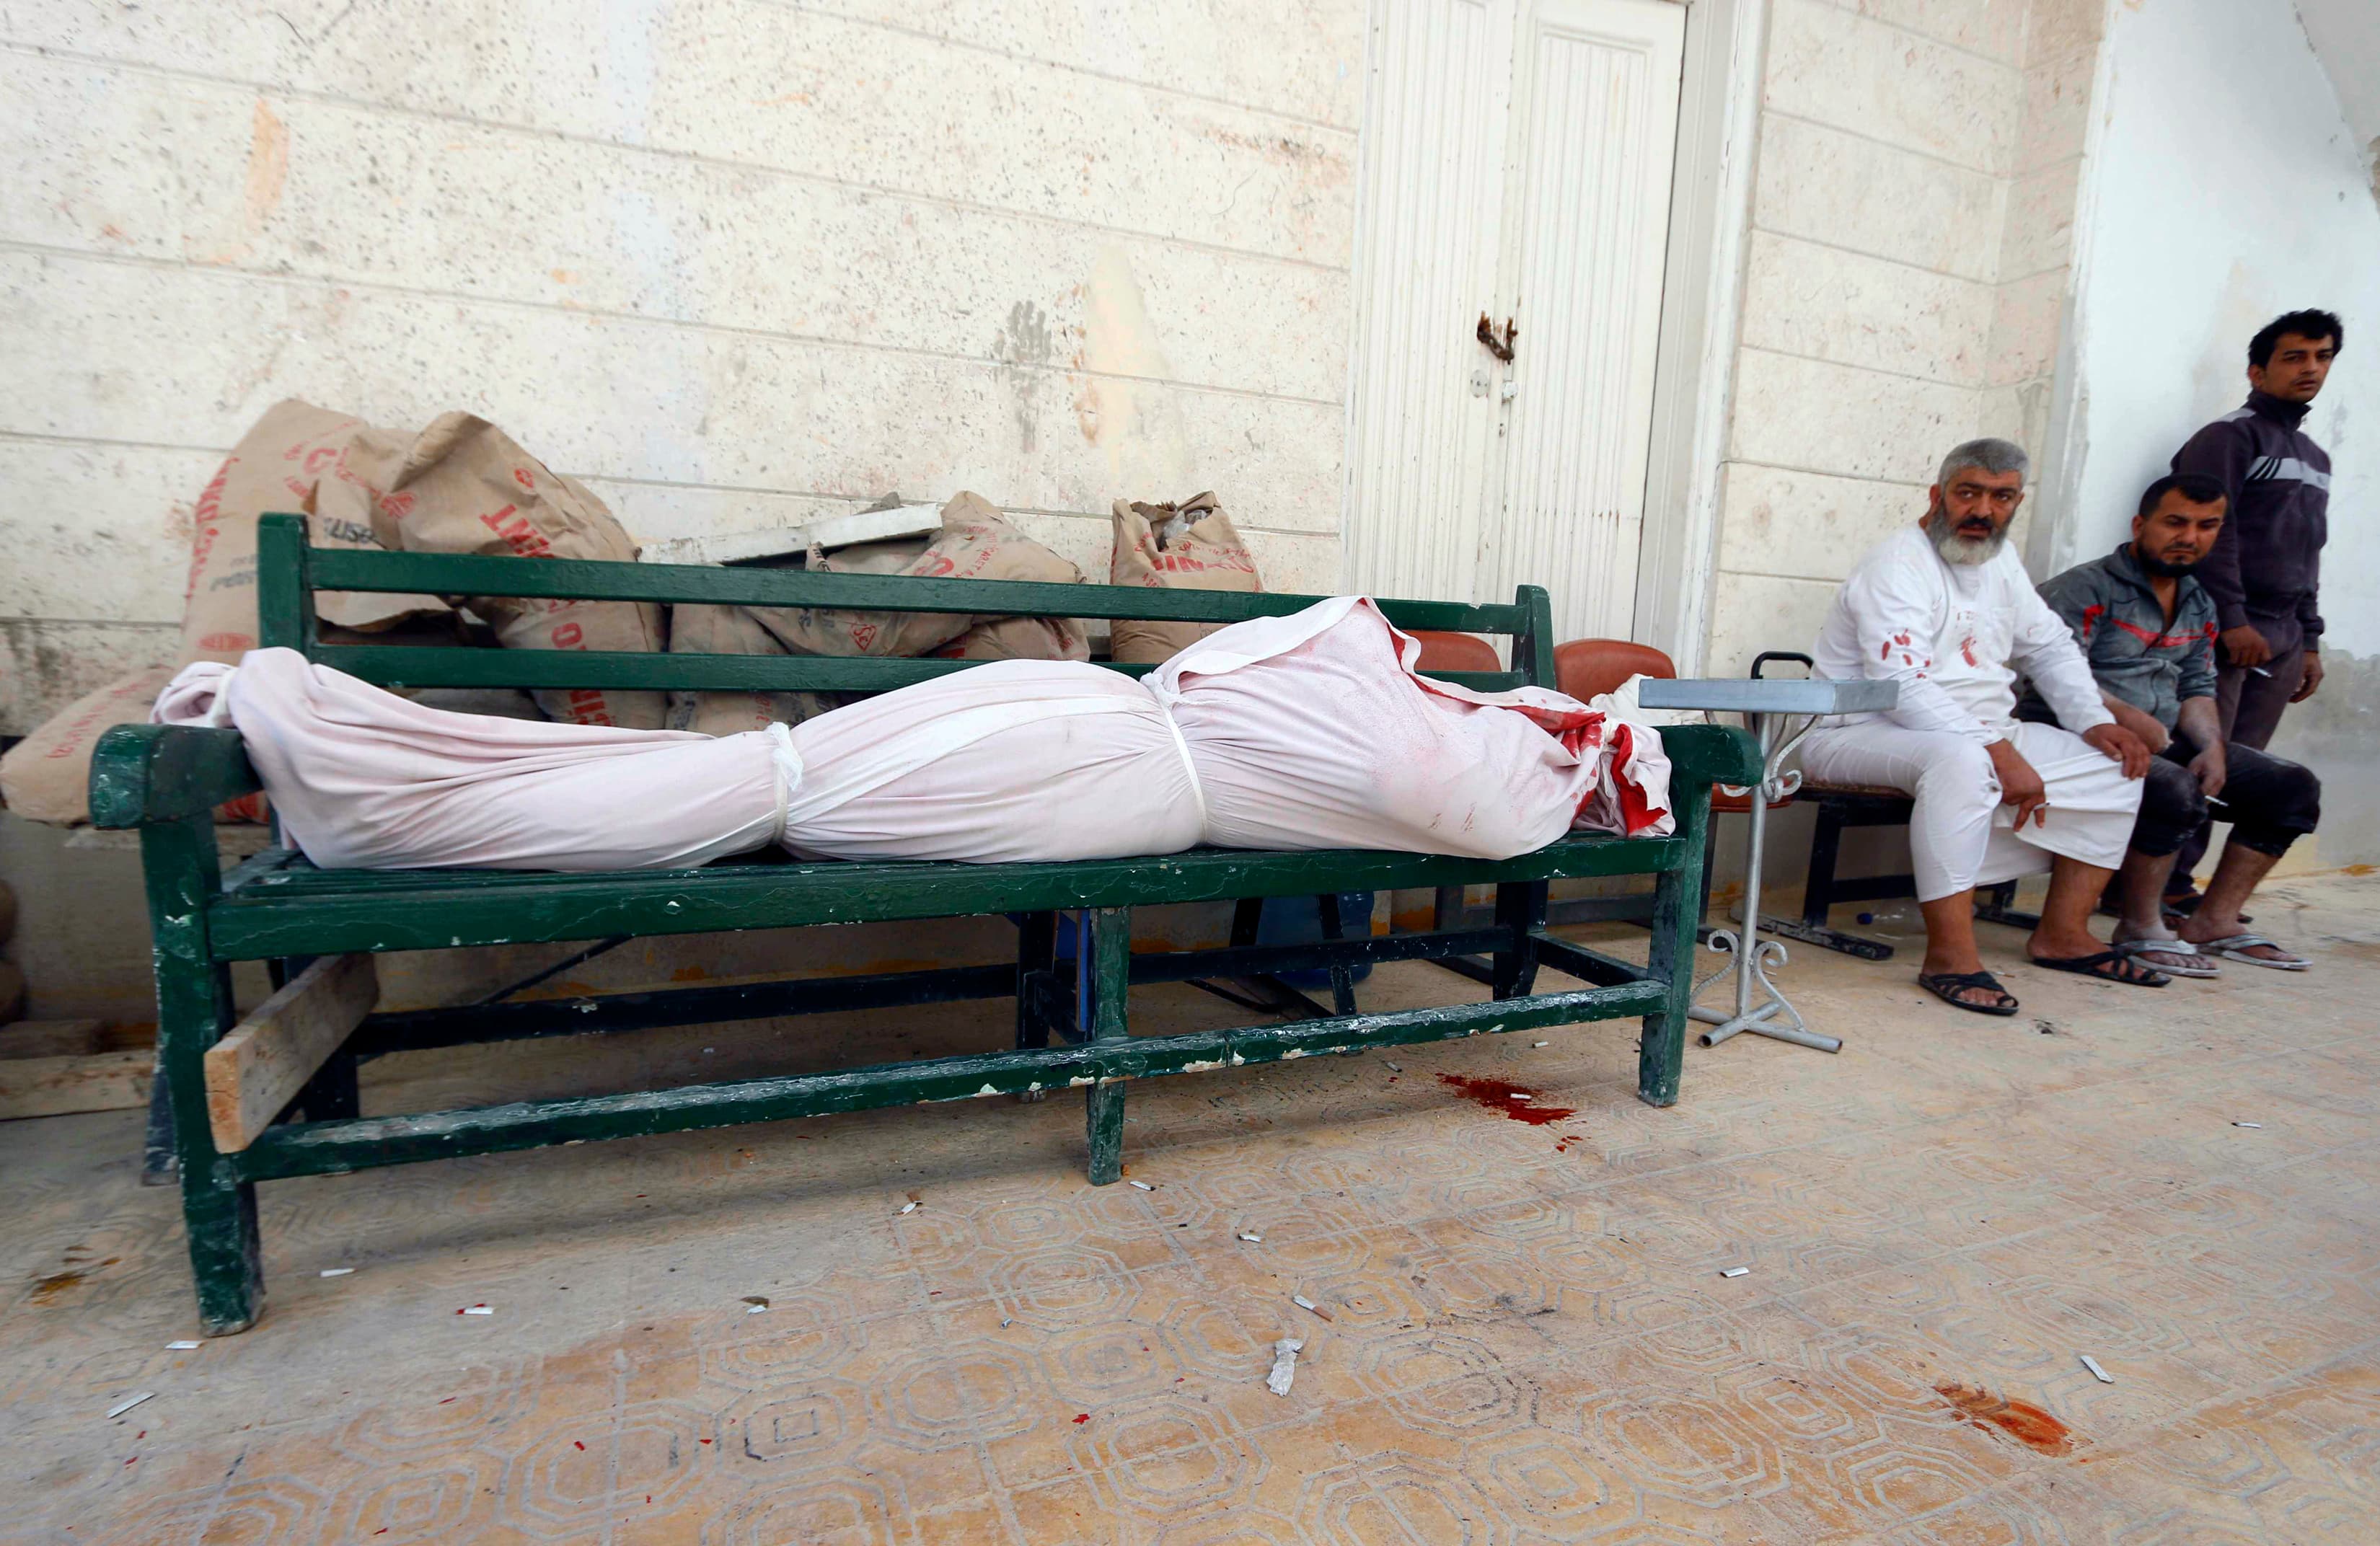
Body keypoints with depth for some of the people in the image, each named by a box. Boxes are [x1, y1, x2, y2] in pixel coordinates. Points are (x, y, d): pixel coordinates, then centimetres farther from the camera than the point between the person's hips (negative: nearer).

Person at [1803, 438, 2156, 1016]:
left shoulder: (1998, 559, 13)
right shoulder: (1899, 564, -15)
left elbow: (2050, 645, 22)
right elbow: (1901, 687, -27)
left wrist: (2096, 723, 7)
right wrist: (2000, 752, -31)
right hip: (1861, 732, -9)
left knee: (2114, 765, 6)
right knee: (1962, 759, -39)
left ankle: (2063, 933, 11)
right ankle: (1949, 954, -35)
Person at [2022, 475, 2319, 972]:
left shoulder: (2200, 606, 21)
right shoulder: (2088, 587, -5)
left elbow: (2197, 689, 18)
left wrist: (2212, 746, -1)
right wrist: (2127, 717, -29)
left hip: (2165, 740, 9)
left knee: (2293, 787, -1)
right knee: (2175, 791, -33)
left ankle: (2213, 921, 6)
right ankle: (2140, 929, -14)